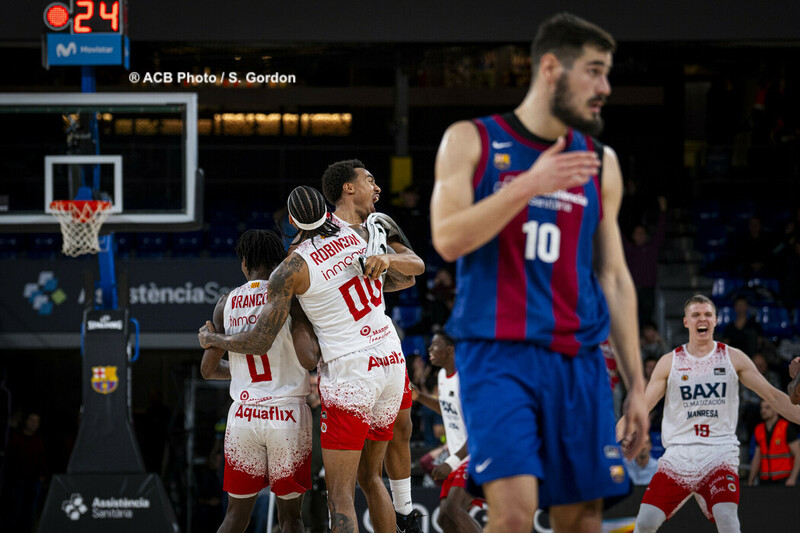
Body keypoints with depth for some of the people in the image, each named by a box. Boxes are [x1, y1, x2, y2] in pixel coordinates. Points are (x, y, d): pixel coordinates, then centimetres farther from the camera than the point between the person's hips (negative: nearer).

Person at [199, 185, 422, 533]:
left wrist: (211, 340, 12)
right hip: (391, 361, 6)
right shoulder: (362, 235, 6)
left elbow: (260, 342, -6)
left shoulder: (291, 269, -9)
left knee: (340, 494, -6)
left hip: (350, 370, -6)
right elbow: (407, 277, 22)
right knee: (370, 477, 20)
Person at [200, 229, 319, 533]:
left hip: (243, 416, 3)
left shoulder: (226, 304, 6)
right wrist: (318, 343, 6)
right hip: (288, 416, -3)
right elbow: (308, 359, -16)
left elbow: (208, 369, 12)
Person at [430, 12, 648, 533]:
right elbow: (448, 239, -9)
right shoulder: (471, 142, 3)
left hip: (578, 361, 4)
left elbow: (614, 278, 15)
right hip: (498, 353, -4)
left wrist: (637, 384, 10)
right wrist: (530, 184, -17)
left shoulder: (600, 163, 13)